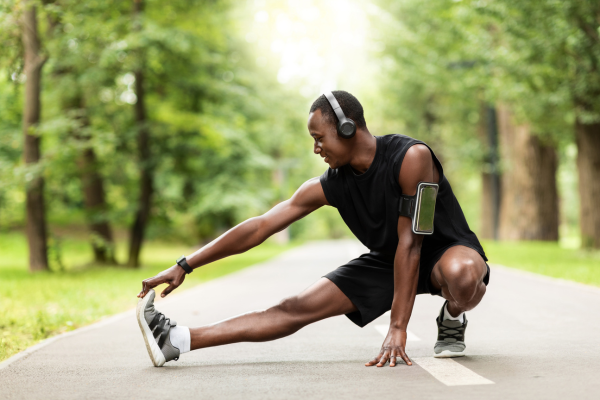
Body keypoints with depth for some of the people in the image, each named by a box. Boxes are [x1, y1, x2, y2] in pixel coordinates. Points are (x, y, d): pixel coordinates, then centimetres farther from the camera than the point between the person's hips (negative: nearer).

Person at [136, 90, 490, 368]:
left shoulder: (411, 157, -28)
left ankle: (452, 320, -7)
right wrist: (184, 266, -11)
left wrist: (398, 329, -29)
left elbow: (409, 242, -29)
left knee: (460, 274, -43)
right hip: (387, 261, 5)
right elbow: (260, 226, -8)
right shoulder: (330, 186, -10)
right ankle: (178, 341, -15)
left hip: (446, 249, -4)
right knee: (298, 308, -9)